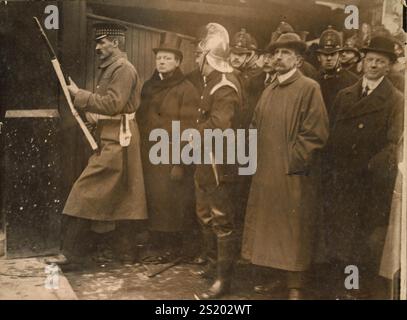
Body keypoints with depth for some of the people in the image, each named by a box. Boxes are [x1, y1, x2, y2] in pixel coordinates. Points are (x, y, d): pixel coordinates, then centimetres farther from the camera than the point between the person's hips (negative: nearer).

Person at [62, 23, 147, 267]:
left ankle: (73, 252, -3)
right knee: (123, 196, 12)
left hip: (117, 140, -10)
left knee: (87, 192, -9)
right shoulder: (110, 68, 19)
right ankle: (126, 251, 20)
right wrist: (93, 112, 5)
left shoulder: (124, 69, -12)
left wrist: (79, 94, -15)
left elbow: (113, 104, -21)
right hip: (111, 138, 10)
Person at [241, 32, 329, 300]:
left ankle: (296, 287, 12)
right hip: (266, 172, 7)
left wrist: (292, 161, -15)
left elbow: (316, 132, -14)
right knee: (269, 228, 13)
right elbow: (257, 127, 21)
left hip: (294, 175, -7)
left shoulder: (309, 88, -8)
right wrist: (261, 156, 9)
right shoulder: (269, 90, 14)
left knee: (294, 233, 1)